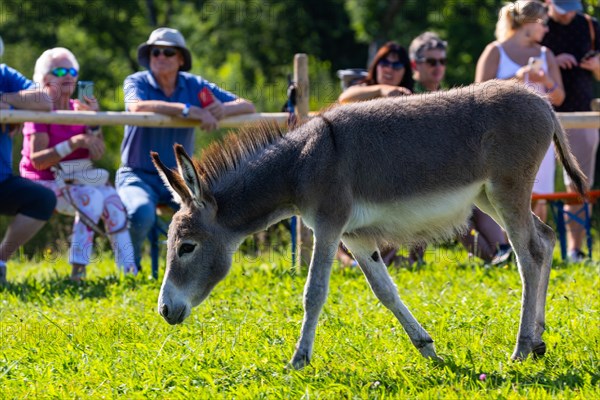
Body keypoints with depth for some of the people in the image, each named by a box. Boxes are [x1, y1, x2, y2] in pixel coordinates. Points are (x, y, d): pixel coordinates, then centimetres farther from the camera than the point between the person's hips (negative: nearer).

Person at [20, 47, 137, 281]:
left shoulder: (79, 108, 10)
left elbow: (97, 154, -1)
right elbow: (37, 160, -20)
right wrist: (73, 143, -28)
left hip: (75, 181, 6)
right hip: (44, 183, -6)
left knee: (111, 198, -21)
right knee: (92, 196, -32)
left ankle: (128, 270, -25)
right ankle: (77, 269, -34)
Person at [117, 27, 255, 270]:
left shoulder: (195, 86, 4)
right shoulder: (137, 82, -5)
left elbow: (248, 107, 2)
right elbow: (138, 106, -31)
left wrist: (225, 109, -23)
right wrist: (188, 110, -39)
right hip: (139, 175, -4)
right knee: (142, 214, -34)